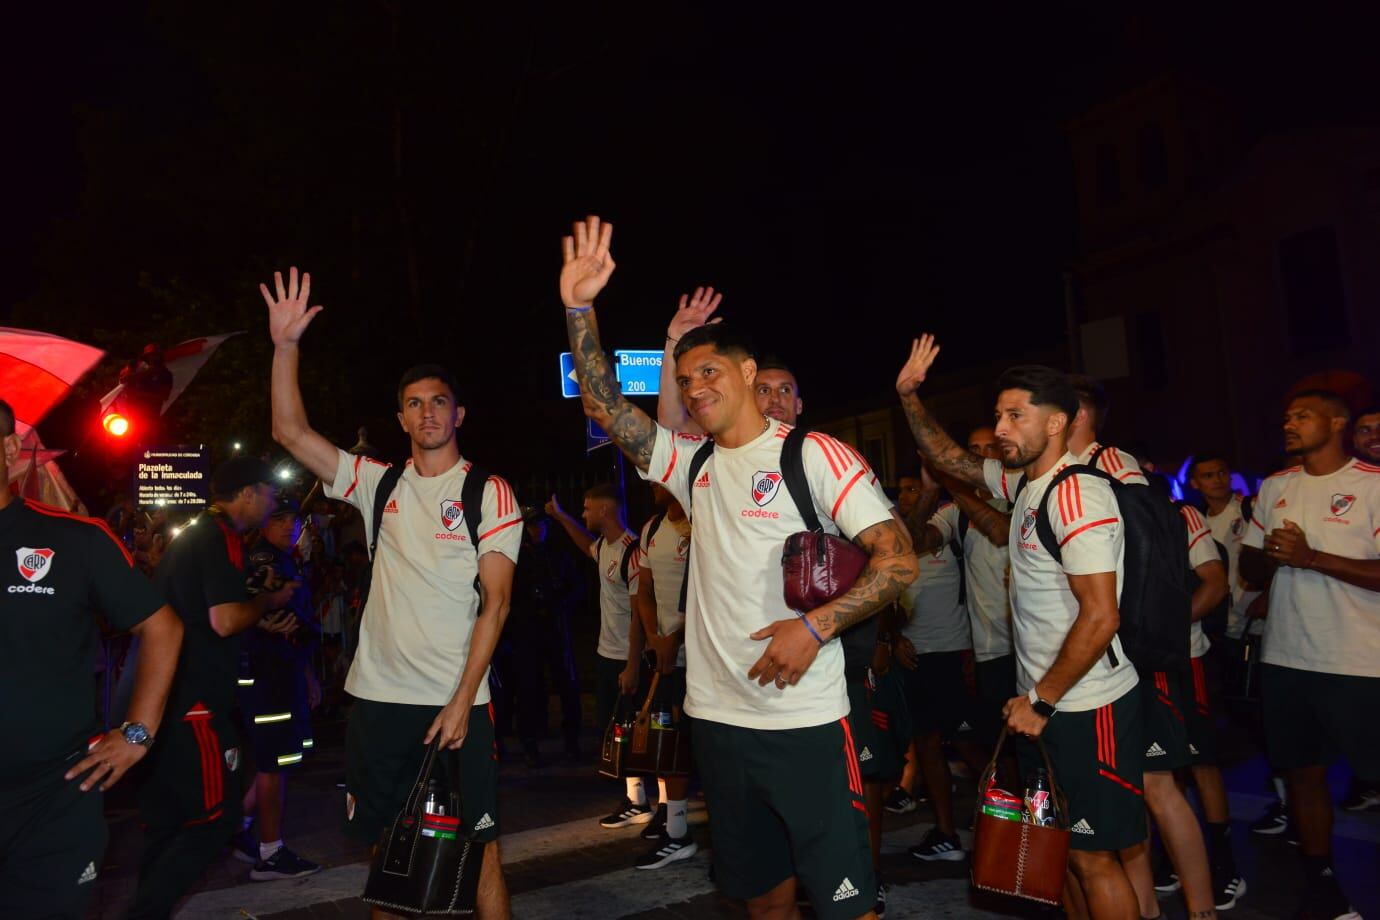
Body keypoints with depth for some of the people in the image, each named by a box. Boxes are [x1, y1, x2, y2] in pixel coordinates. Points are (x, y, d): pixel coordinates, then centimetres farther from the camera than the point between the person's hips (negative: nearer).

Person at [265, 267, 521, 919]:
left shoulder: (490, 493, -3)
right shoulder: (379, 484, 8)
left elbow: (496, 601, -8)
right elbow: (290, 433, 3)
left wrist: (461, 700, -14)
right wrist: (285, 345, -7)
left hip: (458, 699, -4)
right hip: (379, 695, 4)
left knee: (481, 843, 2)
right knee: (383, 842, 15)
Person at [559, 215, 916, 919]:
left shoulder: (813, 455, -7)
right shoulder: (693, 464, 9)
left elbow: (899, 560, -12)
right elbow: (606, 408, 2)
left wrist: (815, 626, -22)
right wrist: (579, 308, -7)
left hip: (806, 722, -5)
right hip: (717, 717, 6)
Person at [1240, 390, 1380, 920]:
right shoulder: (1274, 488, 10)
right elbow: (1250, 568, 13)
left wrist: (1310, 557, -20)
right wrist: (1271, 556, -8)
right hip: (1286, 658, 5)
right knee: (1303, 772, 13)